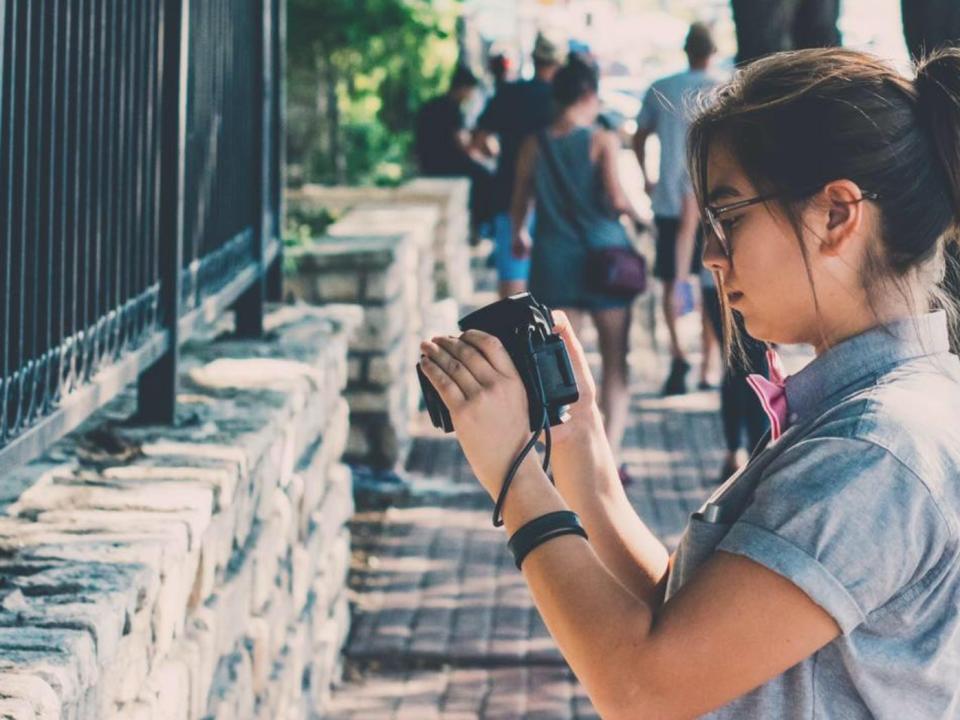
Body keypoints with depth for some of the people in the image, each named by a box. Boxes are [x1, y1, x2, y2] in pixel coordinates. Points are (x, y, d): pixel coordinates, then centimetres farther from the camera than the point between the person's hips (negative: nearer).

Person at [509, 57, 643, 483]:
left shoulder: (534, 146, 3)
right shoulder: (602, 141, -7)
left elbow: (519, 201, 8)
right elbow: (616, 197, -15)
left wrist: (518, 236, 27)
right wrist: (633, 213, 7)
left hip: (554, 260, 3)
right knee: (615, 364, 8)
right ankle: (610, 456, 2)